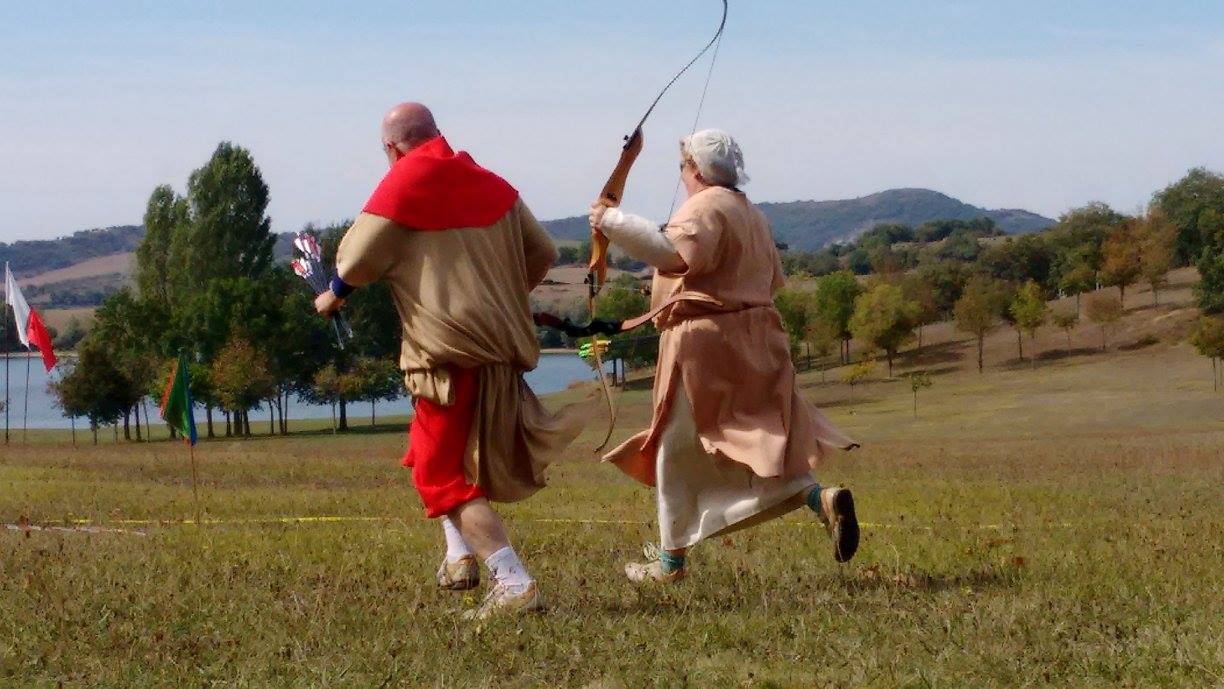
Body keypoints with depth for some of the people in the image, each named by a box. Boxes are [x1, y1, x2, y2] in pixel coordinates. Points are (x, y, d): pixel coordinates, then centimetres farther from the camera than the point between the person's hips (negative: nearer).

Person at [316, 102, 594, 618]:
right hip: (505, 347, 7)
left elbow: (355, 260, -1)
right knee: (434, 456, 27)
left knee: (444, 473, -4)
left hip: (451, 351, -7)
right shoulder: (491, 186, 12)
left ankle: (514, 584, -16)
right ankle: (460, 555, 21)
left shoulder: (402, 185, -5)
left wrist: (332, 297, 20)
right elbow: (542, 253, 16)